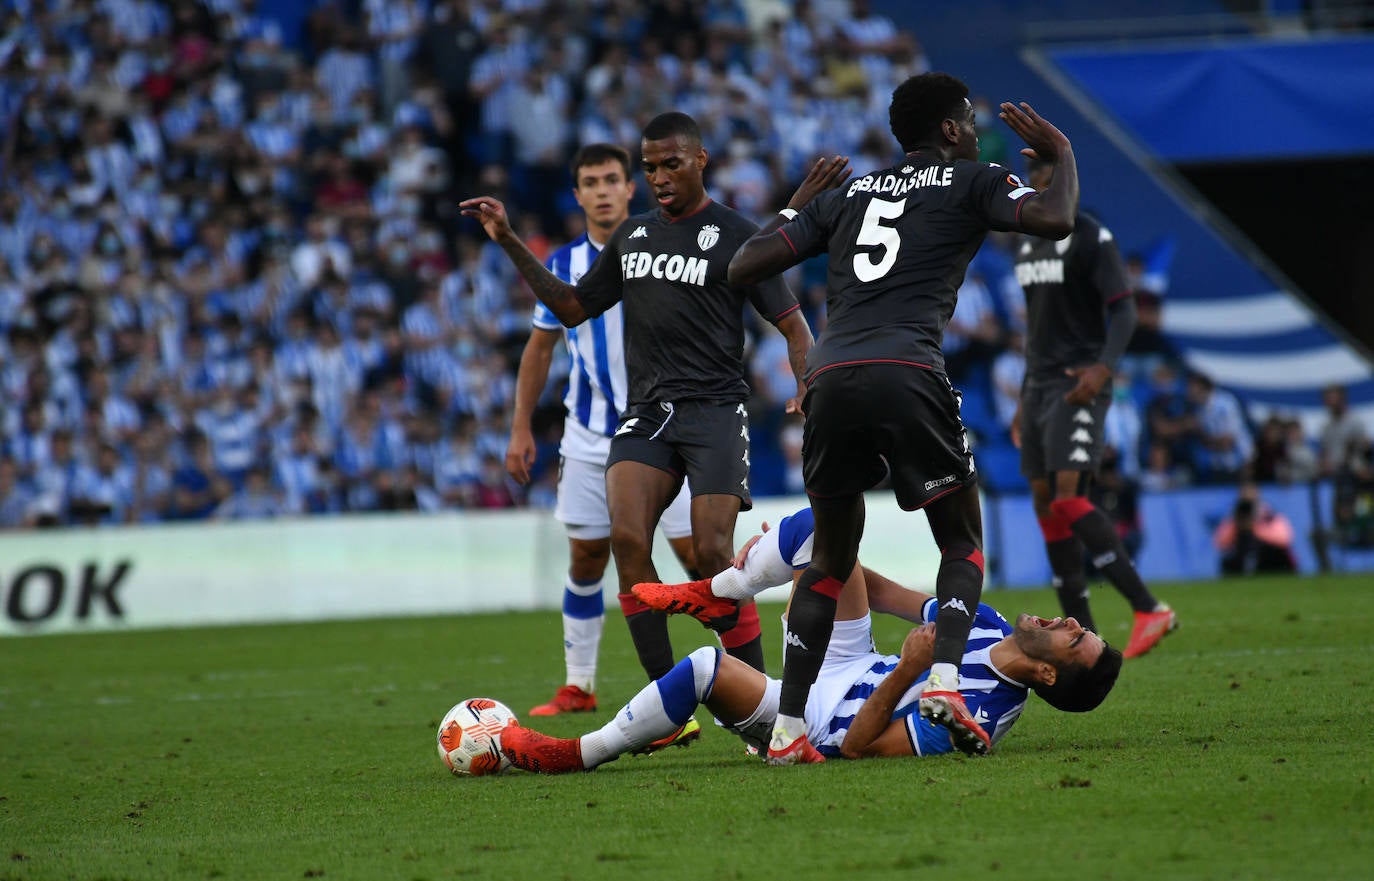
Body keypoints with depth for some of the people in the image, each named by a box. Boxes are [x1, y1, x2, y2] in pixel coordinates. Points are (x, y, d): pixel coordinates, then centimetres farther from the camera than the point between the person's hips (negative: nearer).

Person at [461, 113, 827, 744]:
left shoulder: (734, 235, 0)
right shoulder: (632, 236, 18)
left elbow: (791, 323, -1)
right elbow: (572, 307, 26)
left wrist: (808, 388, -19)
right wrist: (510, 244, 19)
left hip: (714, 408, -5)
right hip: (645, 413, 5)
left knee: (713, 555, -15)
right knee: (627, 538, -18)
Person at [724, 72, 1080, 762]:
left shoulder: (846, 194, 27)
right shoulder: (971, 182, 15)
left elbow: (744, 267, 21)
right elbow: (1054, 219, -1)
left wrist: (791, 207, 40)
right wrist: (1061, 154, 18)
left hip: (830, 378, 4)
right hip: (908, 377, -4)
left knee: (831, 559, 18)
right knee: (963, 544, 12)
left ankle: (787, 728, 9)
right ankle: (944, 680, -12)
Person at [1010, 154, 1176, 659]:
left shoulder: (1091, 238, -7)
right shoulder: (1029, 246, 18)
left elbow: (1124, 310, -13)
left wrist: (1103, 367, -28)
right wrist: (1025, 400, 25)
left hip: (1079, 387, -9)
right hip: (1041, 385, 9)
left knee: (1067, 498, -21)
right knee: (1044, 503, 4)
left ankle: (1149, 609, -21)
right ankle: (1081, 634, 8)